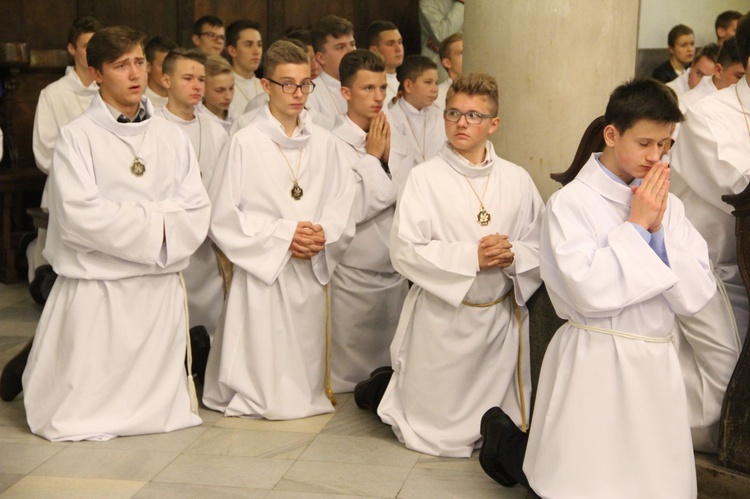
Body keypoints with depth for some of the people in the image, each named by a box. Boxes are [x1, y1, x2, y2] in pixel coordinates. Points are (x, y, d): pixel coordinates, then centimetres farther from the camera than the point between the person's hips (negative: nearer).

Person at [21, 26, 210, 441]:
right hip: (97, 287, -4)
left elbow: (196, 213, 0)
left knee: (158, 410, 10)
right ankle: (35, 368, 28)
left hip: (161, 287, 4)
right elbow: (79, 216, -15)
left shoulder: (170, 137, 8)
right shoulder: (77, 137, -4)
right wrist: (154, 224, -10)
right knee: (78, 416, 2)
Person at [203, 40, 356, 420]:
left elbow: (342, 203, 8)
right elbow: (222, 217, -8)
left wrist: (322, 235, -12)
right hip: (263, 269, -4)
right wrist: (284, 234, -12)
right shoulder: (245, 143, -6)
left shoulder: (323, 142, 8)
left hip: (311, 273, 4)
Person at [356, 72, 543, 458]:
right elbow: (404, 250, -13)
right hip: (443, 316, -3)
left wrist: (513, 255, -18)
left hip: (502, 315, 3)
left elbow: (541, 247, 4)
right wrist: (472, 257, -19)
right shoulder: (425, 177, -6)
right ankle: (383, 388, 36)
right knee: (437, 433, 10)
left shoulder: (516, 179, 4)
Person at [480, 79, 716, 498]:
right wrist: (636, 226, -15)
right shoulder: (572, 203, -10)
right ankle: (505, 439, 30)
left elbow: (696, 296, -1)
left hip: (657, 364, 6)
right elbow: (590, 293, -21)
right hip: (595, 364, -6)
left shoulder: (667, 205, 5)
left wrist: (658, 229, -11)